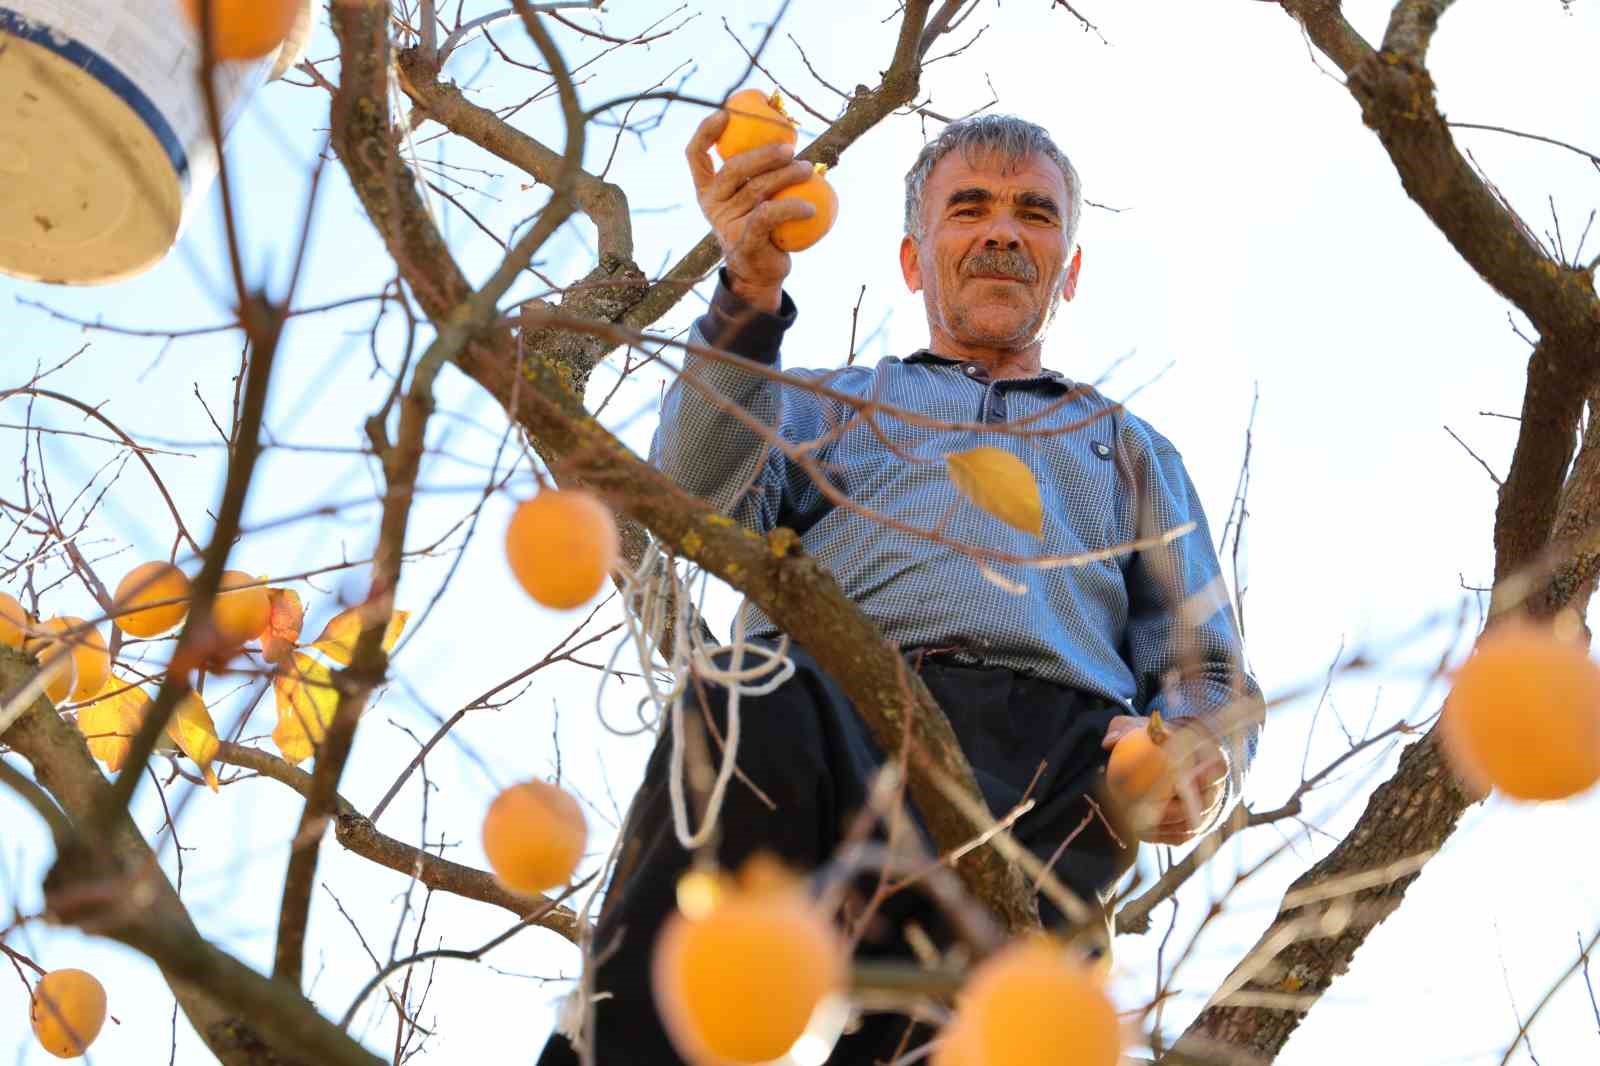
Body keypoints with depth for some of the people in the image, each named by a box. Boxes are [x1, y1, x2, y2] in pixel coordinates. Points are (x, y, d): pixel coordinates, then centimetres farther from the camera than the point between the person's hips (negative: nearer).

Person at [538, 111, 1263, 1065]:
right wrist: (751, 294, -5)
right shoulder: (826, 403, 36)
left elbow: (1208, 673, 26)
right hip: (830, 697, 0)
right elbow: (701, 503, 11)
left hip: (1050, 733, 0)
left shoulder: (1131, 450, 39)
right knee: (748, 717, -39)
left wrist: (1200, 760, 0)